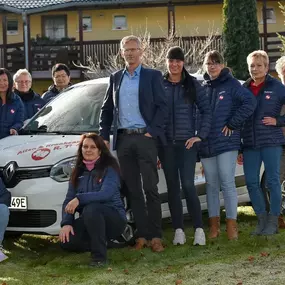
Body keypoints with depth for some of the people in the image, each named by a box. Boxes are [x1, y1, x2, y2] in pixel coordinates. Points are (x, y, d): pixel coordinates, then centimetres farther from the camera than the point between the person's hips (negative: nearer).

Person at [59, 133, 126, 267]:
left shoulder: (109, 168, -6)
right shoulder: (78, 172, 10)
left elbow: (106, 194, -23)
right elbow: (68, 200, 4)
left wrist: (80, 199, -33)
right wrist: (66, 223, -13)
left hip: (114, 218, -5)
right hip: (89, 221, 5)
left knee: (91, 208, -37)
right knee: (66, 241, -22)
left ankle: (99, 256, -23)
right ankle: (102, 242, 6)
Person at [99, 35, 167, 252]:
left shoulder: (153, 76, 3)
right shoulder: (116, 78, 15)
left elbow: (162, 107, -2)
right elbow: (107, 109, 17)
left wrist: (152, 132, -11)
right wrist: (104, 137, 9)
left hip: (145, 138, -4)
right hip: (123, 139, 4)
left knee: (151, 189, -5)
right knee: (133, 191, 5)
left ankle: (155, 236, -2)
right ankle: (142, 235, 9)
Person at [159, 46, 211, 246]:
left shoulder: (193, 84, 2)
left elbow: (206, 110, 2)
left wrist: (201, 135, -6)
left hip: (187, 142, -2)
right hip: (166, 143, 3)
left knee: (188, 185, -11)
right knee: (172, 186, 5)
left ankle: (199, 229, -7)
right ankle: (179, 230, 9)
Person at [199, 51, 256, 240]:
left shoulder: (232, 84, -3)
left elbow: (250, 103, -14)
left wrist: (232, 124, -13)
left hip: (227, 142, -5)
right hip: (206, 144, 5)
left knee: (227, 183, -7)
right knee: (211, 185, 8)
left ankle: (232, 225, 0)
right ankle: (214, 225, 15)